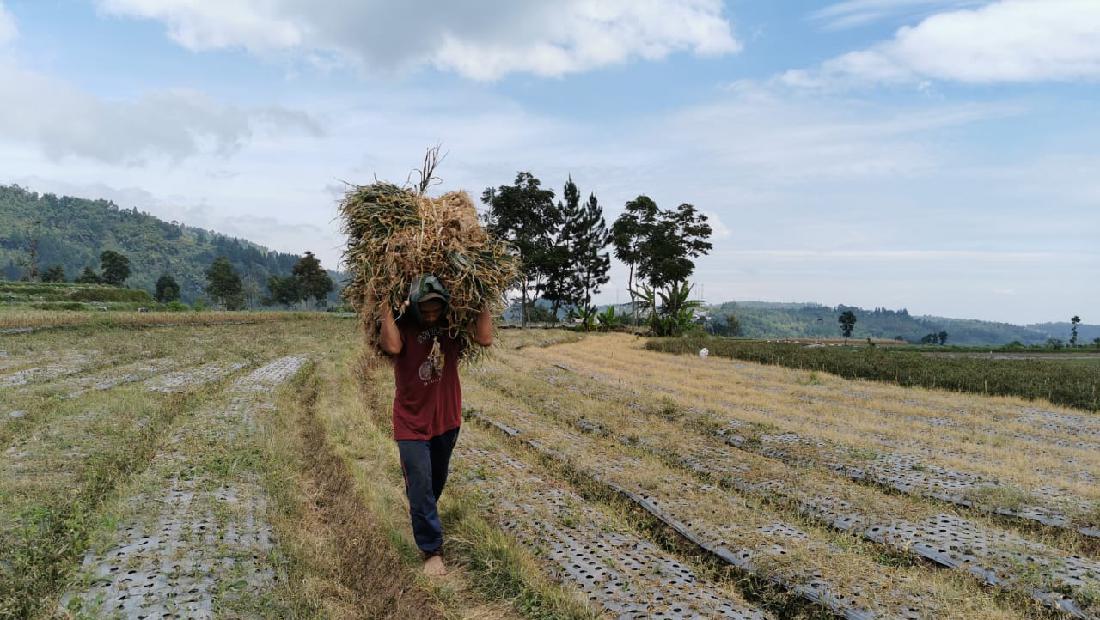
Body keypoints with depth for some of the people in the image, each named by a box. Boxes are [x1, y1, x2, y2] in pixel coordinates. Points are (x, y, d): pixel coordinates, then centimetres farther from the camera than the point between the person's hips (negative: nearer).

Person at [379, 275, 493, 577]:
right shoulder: (402, 326, -16)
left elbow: (485, 338, -22)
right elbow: (392, 347, -39)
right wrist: (386, 308, -34)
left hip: (447, 418, 4)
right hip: (412, 422, -4)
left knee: (437, 482, 23)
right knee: (421, 488, -4)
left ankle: (424, 520, 50)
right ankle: (432, 551, 10)